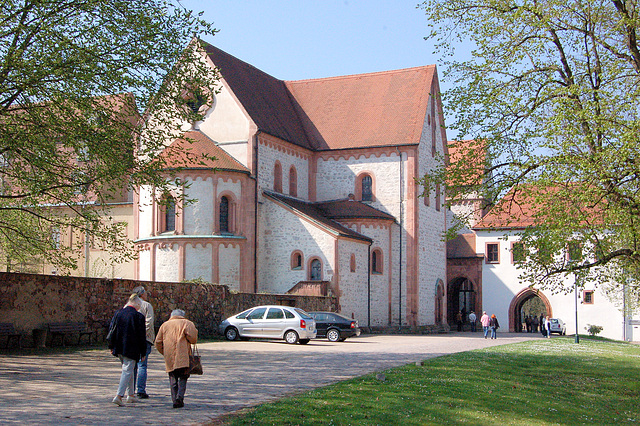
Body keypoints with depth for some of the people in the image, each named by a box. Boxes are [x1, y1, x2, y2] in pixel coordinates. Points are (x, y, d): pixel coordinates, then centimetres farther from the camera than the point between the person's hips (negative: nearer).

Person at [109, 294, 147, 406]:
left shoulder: (118, 313, 4)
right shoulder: (139, 316, -11)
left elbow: (112, 330, 8)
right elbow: (142, 336, -8)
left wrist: (112, 346, 16)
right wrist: (143, 352, 0)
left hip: (119, 348, 6)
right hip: (131, 349, -6)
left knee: (128, 370, 20)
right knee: (127, 371, -2)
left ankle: (131, 395, 28)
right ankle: (119, 396, -12)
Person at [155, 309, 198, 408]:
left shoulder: (164, 325, 18)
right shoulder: (187, 323, 7)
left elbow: (158, 342, 15)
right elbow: (193, 338, -8)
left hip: (169, 358, 3)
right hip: (183, 357, -3)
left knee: (173, 378, 8)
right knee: (183, 377, 1)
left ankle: (175, 400, 0)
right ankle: (180, 397, -17)